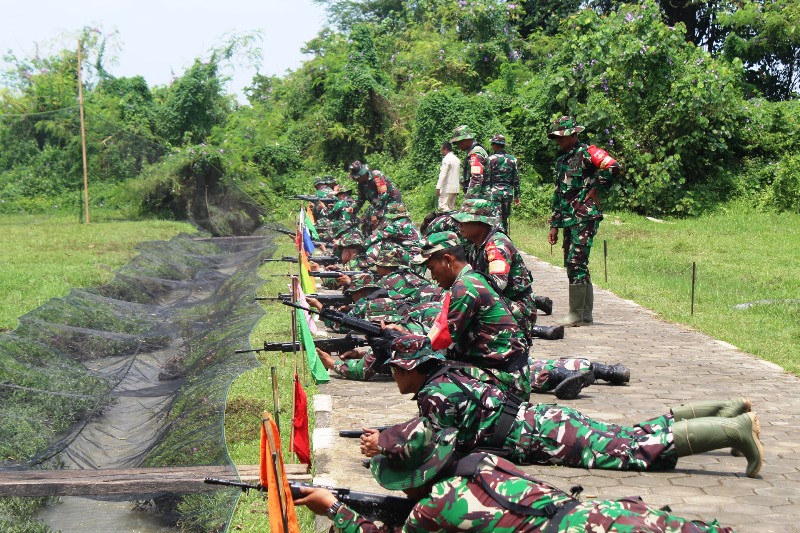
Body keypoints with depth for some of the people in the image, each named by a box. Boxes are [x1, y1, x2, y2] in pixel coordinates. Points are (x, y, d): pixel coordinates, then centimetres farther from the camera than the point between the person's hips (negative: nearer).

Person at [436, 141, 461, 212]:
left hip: (447, 188, -9)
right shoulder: (457, 159, 18)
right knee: (452, 207, 10)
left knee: (443, 207, -12)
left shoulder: (446, 159, -10)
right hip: (455, 188, 9)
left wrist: (438, 187, -18)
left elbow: (443, 174, -17)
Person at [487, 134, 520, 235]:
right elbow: (516, 180, 11)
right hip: (508, 193, 5)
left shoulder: (491, 159, -6)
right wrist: (517, 195, 17)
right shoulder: (512, 159, 9)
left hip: (494, 193, -5)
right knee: (504, 219, 13)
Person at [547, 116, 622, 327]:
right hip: (568, 220, 9)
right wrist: (554, 225, 20)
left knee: (576, 262, -13)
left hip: (585, 217, -9)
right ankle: (586, 314, 16)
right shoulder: (561, 159, 20)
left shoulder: (585, 153, -7)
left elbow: (613, 167, -21)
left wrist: (594, 188, -12)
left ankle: (576, 314, -8)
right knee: (573, 264, 10)